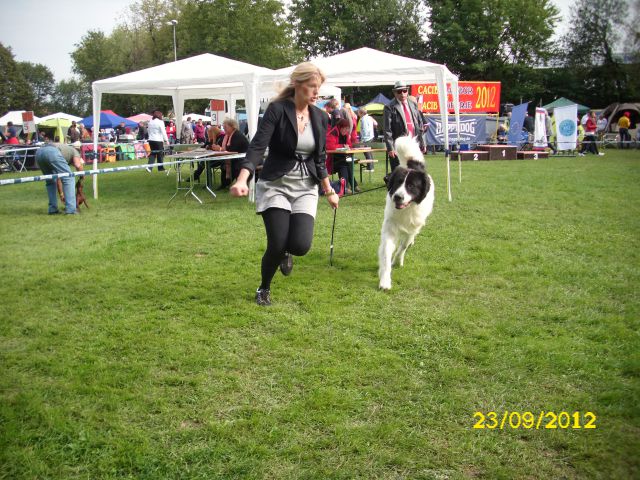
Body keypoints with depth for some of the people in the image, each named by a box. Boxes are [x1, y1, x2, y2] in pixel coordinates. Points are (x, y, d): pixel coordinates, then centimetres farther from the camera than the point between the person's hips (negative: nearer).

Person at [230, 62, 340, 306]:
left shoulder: (320, 117, 4)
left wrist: (329, 191, 15)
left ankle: (286, 253, 25)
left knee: (301, 244, -16)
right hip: (275, 185, -4)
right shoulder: (277, 109, -12)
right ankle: (264, 289, 19)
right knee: (276, 245, -12)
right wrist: (242, 180, -35)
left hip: (305, 188, 4)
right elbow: (258, 146, -21)